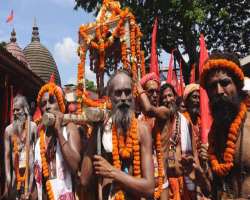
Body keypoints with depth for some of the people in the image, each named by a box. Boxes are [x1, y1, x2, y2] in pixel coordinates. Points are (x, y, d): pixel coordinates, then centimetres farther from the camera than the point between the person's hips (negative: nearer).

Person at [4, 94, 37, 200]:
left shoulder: (33, 126, -4)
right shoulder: (9, 129, 1)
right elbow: (7, 154, 2)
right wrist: (8, 176, -2)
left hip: (29, 168, -2)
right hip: (15, 170, 2)